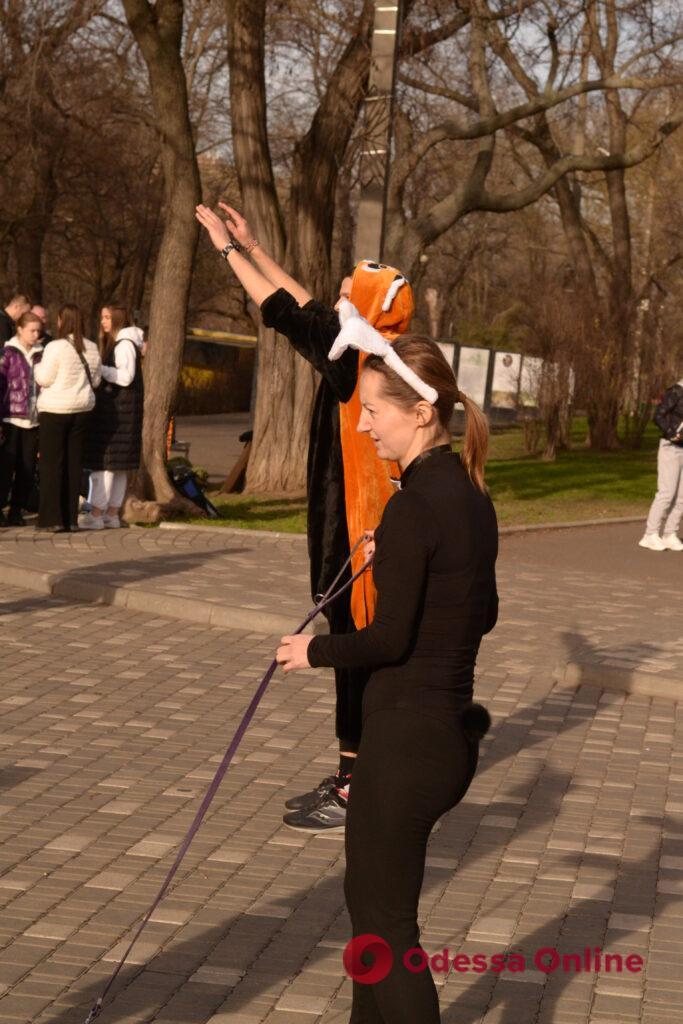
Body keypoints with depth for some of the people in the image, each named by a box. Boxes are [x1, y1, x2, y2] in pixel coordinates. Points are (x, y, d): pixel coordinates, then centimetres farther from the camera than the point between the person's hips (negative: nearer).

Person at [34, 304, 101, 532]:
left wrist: (37, 366, 6)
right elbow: (95, 380, 10)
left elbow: (44, 379, -12)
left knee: (51, 463, 0)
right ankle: (70, 518, 11)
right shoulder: (91, 349, 4)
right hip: (81, 409, 5)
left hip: (55, 410, -5)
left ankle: (52, 518, -2)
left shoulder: (56, 347, -15)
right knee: (74, 463, 10)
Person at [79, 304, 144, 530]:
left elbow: (125, 377, -20)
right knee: (118, 465, 10)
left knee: (104, 462, -10)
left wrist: (98, 368, -17)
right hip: (112, 408, 10)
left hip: (118, 410, -10)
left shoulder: (125, 344, -12)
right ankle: (112, 514, 12)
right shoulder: (115, 343, 19)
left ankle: (96, 515, -10)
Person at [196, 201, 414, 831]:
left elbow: (287, 314, -14)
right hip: (352, 535, 10)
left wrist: (231, 249, -4)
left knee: (359, 660, -4)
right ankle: (351, 778, 24)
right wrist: (253, 248, 24)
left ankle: (356, 793, 2)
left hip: (360, 540, -10)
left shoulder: (359, 361, -17)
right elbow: (308, 312, 20)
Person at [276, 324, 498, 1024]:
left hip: (407, 736, -9)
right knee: (371, 894, 24)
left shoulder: (414, 505, -20)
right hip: (452, 728, 9)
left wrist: (315, 649, -4)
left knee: (385, 920, 3)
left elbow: (390, 639, -20)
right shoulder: (471, 496, 7)